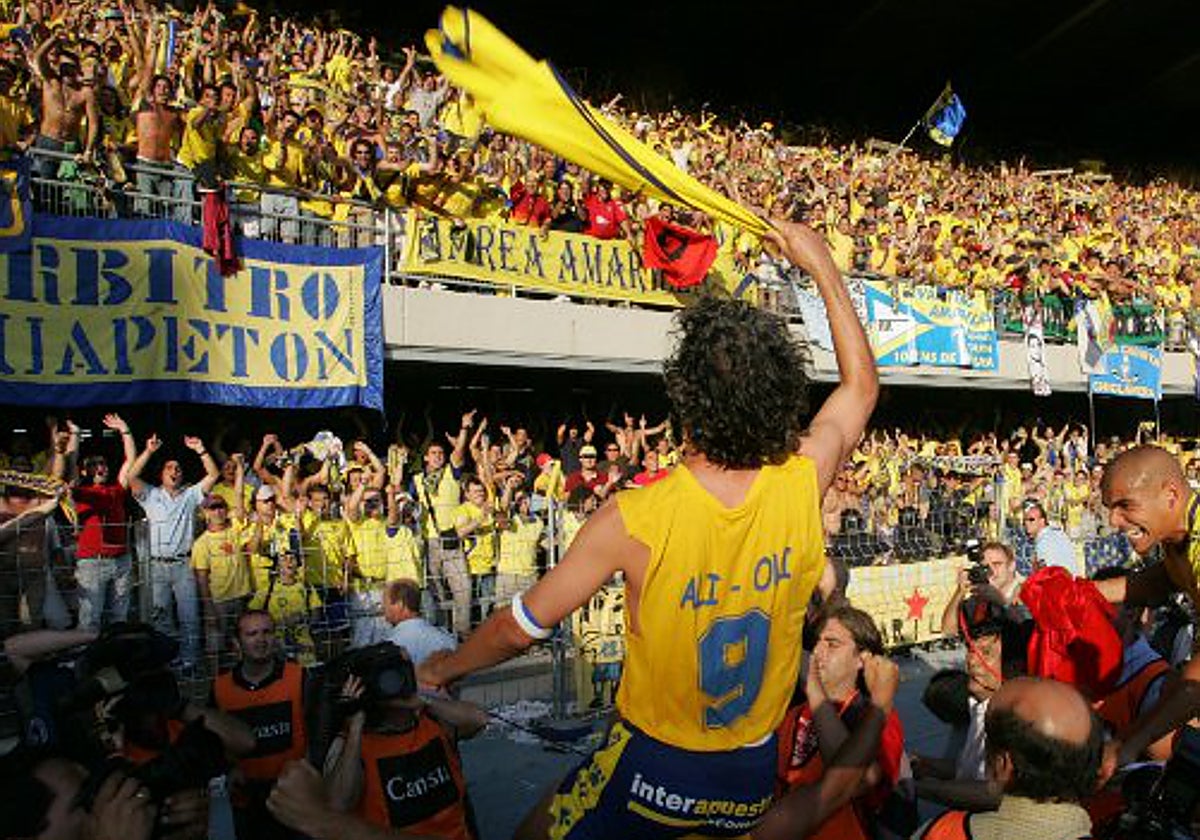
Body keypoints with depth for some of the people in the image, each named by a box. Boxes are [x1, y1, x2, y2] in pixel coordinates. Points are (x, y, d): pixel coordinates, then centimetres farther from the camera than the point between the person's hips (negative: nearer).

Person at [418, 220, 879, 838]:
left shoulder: (633, 520, -28)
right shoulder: (801, 487, -18)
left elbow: (520, 628, -15)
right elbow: (861, 386, 3)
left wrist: (442, 669, 5)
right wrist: (823, 267, 8)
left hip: (652, 766, -3)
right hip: (753, 776, 4)